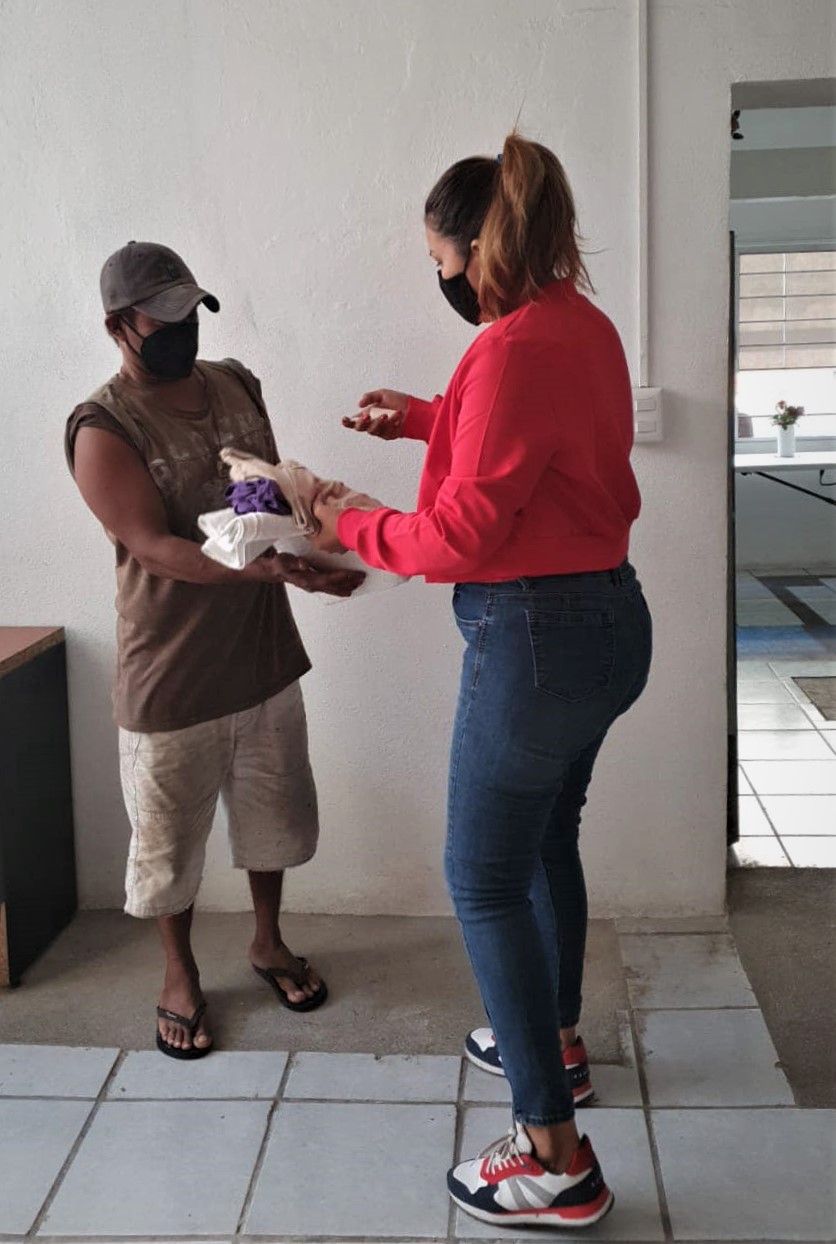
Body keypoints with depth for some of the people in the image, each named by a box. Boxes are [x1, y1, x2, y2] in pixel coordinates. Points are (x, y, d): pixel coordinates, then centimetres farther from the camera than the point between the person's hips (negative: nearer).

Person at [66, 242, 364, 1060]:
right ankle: (180, 974, 35)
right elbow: (157, 549, -25)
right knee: (169, 835, 12)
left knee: (273, 811, 20)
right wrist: (272, 569, -38)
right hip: (171, 677, -5)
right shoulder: (103, 430, -17)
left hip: (264, 654, 6)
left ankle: (268, 941, 44)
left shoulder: (236, 386, 3)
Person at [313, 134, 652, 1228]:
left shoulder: (514, 349, -21)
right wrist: (423, 419, 23)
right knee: (548, 837, 26)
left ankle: (557, 1160, 9)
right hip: (604, 615, 10)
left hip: (537, 638, -10)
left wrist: (350, 528, -6)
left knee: (484, 879, 1)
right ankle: (555, 1038, 46)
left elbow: (463, 534, -21)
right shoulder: (581, 324, 8)